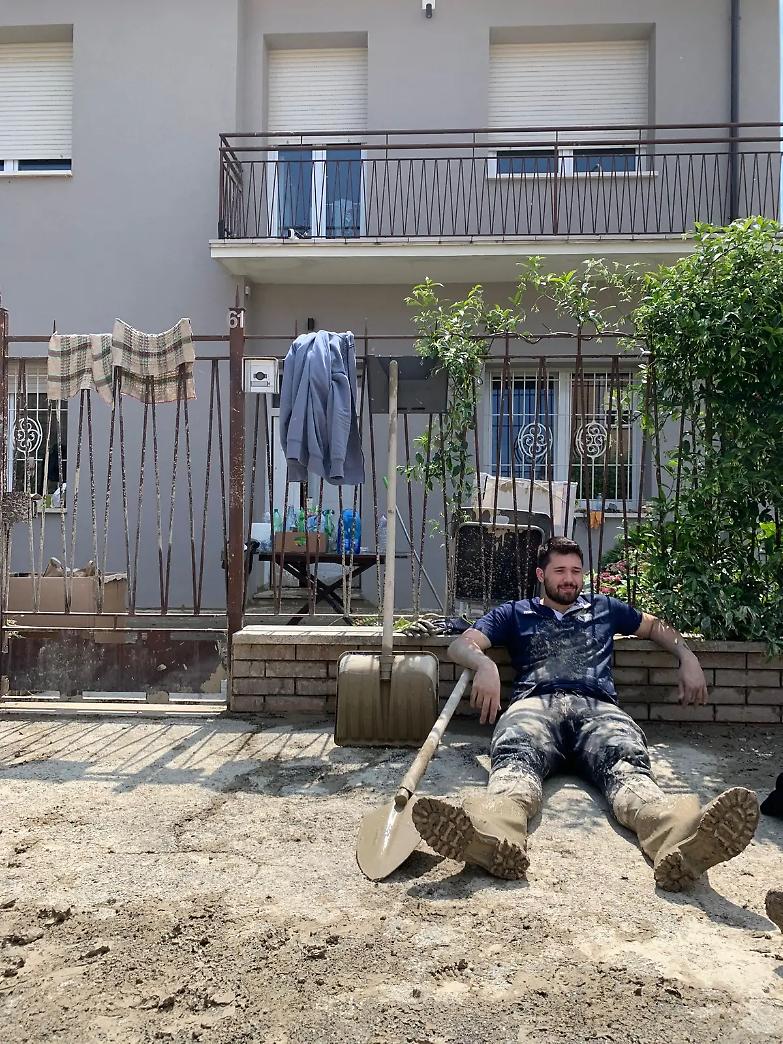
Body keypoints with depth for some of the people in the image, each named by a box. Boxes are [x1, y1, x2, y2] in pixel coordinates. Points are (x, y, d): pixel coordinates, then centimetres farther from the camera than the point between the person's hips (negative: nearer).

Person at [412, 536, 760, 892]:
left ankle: (678, 840, -68)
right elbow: (461, 644, 17)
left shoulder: (604, 608, 37)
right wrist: (484, 664, -8)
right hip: (535, 703, -1)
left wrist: (688, 659, 26)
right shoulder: (515, 613, 30)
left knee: (626, 760, -37)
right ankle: (495, 838, -70)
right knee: (515, 757, -39)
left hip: (597, 706, 1)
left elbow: (657, 627, 47)